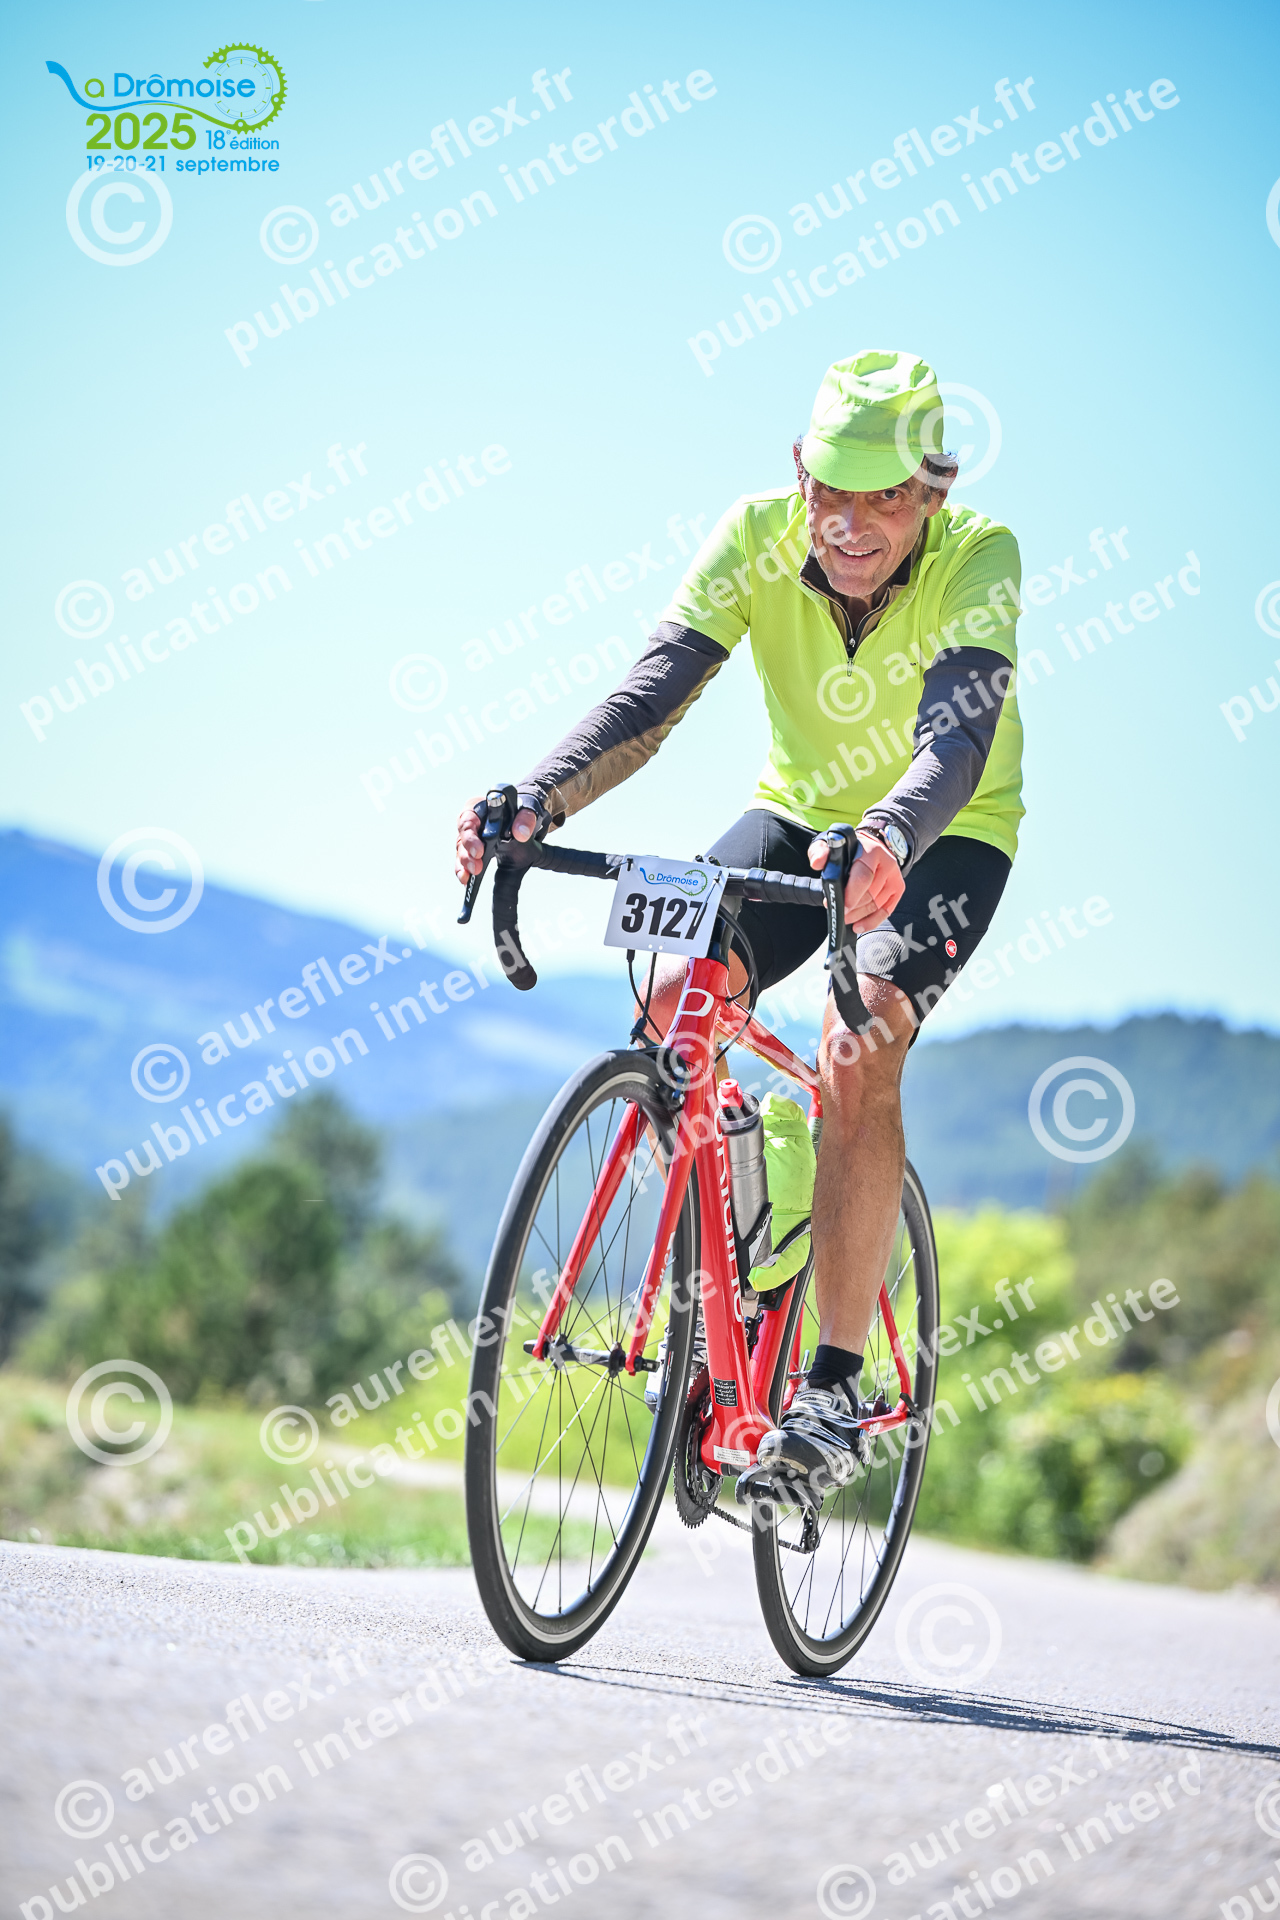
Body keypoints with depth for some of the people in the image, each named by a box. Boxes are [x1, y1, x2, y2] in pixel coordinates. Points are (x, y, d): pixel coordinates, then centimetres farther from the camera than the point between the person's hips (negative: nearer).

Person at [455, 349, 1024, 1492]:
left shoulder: (979, 559, -28)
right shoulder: (759, 536, -20)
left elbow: (958, 743, -42)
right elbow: (651, 695, -27)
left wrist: (884, 843, -63)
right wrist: (534, 804, -43)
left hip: (947, 839, -3)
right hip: (801, 812, 4)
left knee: (858, 1046, -28)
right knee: (677, 1000, -22)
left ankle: (834, 1387, -20)